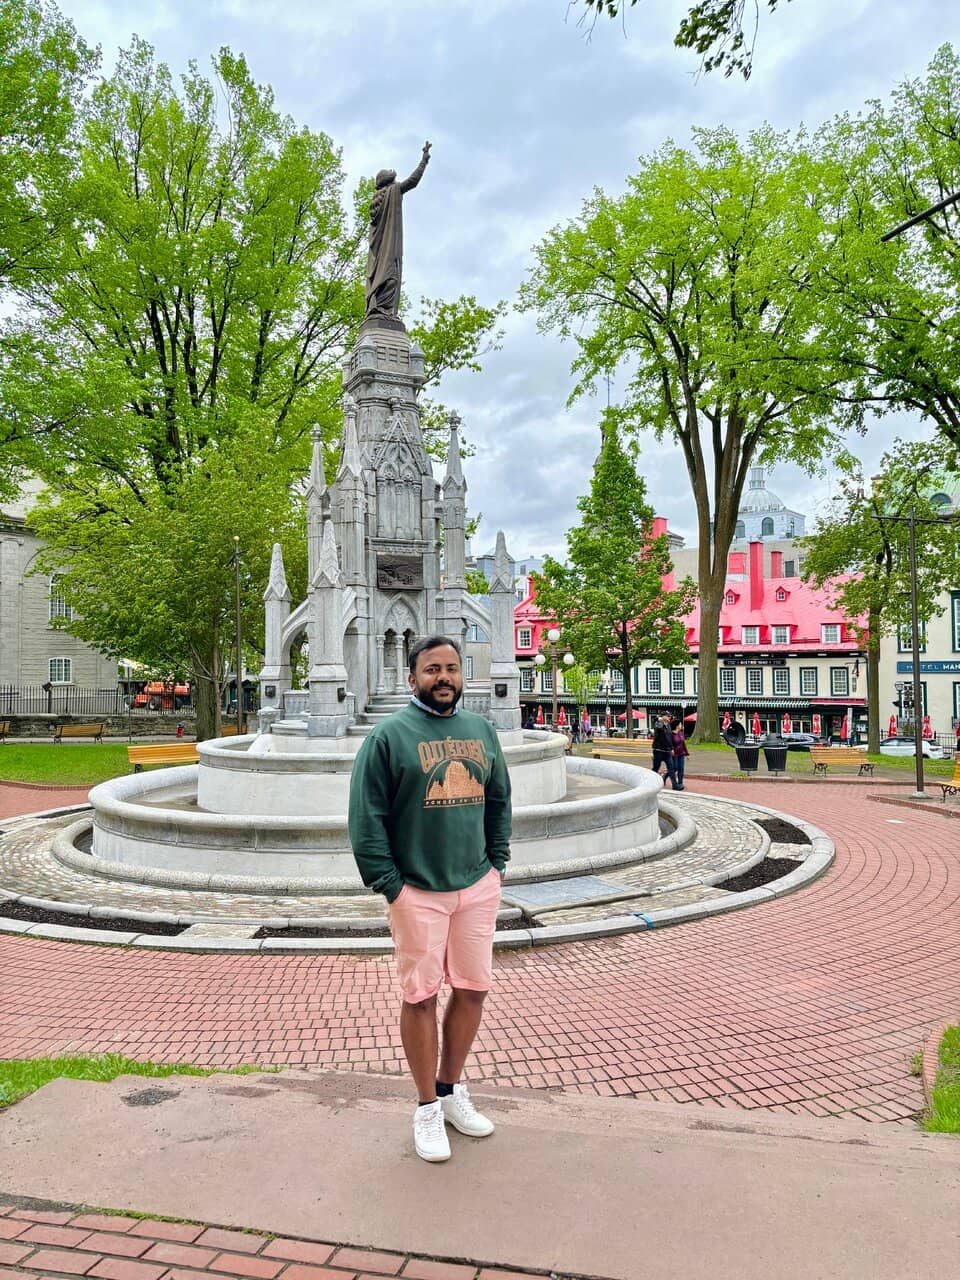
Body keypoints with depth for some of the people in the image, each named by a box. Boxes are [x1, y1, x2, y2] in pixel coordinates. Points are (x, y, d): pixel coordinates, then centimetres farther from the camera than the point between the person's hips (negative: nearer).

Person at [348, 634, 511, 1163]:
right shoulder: (389, 734, -9)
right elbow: (366, 817, -10)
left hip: (478, 886, 5)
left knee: (473, 989, 13)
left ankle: (451, 1088, 35)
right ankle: (427, 1108, 25)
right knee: (421, 996, 6)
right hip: (418, 891, -5)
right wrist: (388, 884, -13)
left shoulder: (482, 730, 7)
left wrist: (497, 863, 9)